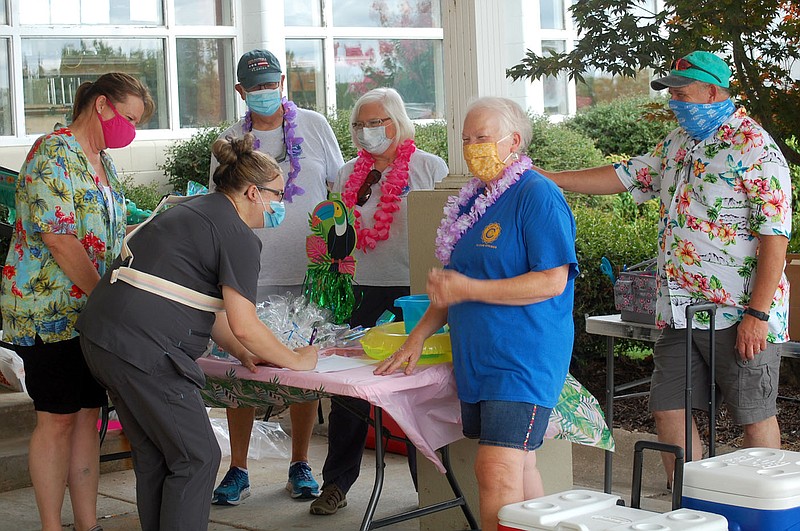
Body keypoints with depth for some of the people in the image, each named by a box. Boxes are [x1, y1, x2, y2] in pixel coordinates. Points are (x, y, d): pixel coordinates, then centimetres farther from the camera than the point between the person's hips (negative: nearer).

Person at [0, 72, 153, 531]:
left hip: (92, 308, 8)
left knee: (88, 413, 9)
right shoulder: (54, 153, -13)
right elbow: (58, 238, -21)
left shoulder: (103, 161, 15)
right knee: (58, 418, -3)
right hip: (49, 308, -8)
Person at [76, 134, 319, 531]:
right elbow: (244, 326, -11)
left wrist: (244, 353, 18)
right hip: (144, 349, -10)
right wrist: (295, 360, 3)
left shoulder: (196, 212, 21)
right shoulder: (238, 236, -9)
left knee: (153, 456, 18)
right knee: (196, 457, -1)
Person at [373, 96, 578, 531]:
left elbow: (552, 281, -19)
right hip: (476, 359, 9)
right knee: (518, 468, 12)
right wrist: (418, 337, 16)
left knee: (497, 474, -15)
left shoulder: (538, 196, -11)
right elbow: (453, 282, 25)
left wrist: (469, 290, -18)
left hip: (522, 359, -9)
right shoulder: (475, 200, 16)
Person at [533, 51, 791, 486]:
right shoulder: (678, 143, 14)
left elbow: (775, 234, -16)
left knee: (754, 416, 1)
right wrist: (548, 178, 15)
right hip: (680, 313, 8)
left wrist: (757, 313, -20)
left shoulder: (755, 149, -12)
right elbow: (627, 176, 22)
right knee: (668, 409, 9)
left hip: (738, 315, -8)